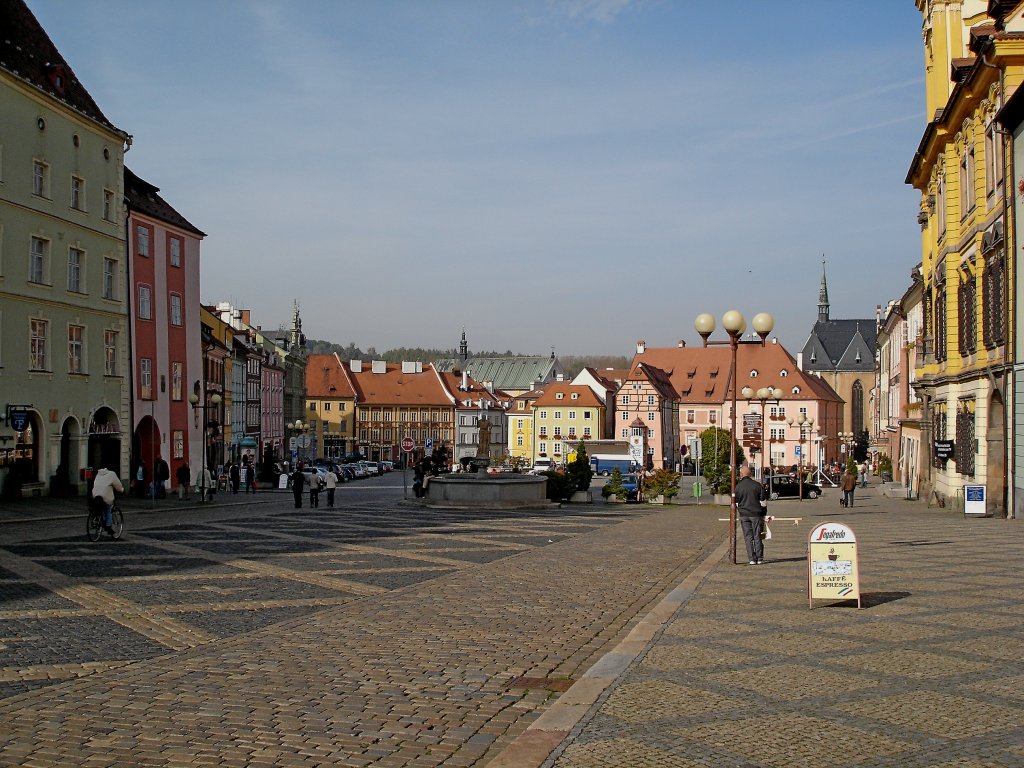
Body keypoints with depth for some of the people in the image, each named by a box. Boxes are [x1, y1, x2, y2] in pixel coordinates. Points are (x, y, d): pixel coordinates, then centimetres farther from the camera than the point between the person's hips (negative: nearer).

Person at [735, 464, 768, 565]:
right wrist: (763, 513, 11)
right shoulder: (757, 485, -4)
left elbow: (736, 503, 4)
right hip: (756, 514, 0)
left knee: (748, 537, 4)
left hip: (744, 515, 0)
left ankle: (751, 559, 0)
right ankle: (759, 558, 9)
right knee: (757, 536, 7)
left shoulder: (738, 486, -3)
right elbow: (764, 502, -1)